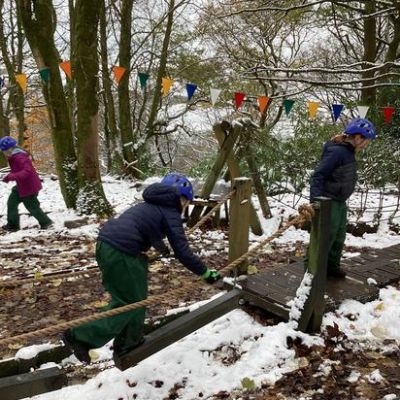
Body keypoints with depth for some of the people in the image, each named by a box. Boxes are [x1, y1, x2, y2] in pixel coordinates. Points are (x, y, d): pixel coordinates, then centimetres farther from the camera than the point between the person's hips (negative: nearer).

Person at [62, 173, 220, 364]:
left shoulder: (153, 206, 24)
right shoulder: (170, 214, -1)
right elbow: (183, 252, -6)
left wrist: (161, 248, 61)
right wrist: (205, 272, 3)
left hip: (106, 243, 9)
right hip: (120, 253, -9)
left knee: (136, 297, 20)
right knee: (129, 303, 3)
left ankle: (127, 344, 32)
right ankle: (79, 336, 4)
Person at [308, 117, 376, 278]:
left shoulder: (348, 152, 9)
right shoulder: (337, 151, -20)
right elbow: (318, 175, -25)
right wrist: (315, 201, -32)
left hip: (340, 202, 10)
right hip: (329, 202, -10)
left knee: (338, 238, 18)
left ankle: (332, 266, 32)